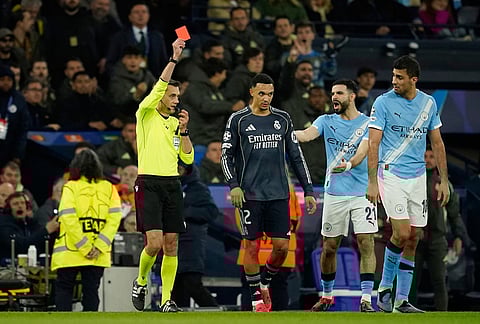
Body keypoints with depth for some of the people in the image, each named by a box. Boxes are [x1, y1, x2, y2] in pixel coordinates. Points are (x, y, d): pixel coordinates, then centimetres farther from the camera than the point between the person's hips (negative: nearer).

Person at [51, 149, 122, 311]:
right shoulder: (109, 188, 7)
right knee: (91, 290, 5)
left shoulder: (71, 188, -2)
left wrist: (85, 248, -11)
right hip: (99, 255, 3)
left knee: (63, 287, 6)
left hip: (70, 253, -3)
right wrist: (99, 246, -7)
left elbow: (68, 218, -12)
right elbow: (114, 218, -3)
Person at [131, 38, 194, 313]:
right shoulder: (146, 115, 0)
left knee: (171, 245, 1)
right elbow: (159, 87, -16)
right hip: (149, 184, -5)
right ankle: (141, 282, 13)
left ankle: (167, 299, 5)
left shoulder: (176, 123, 16)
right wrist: (174, 59, -18)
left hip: (172, 185, 5)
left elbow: (188, 159, 12)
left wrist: (184, 131, 1)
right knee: (155, 243, -14)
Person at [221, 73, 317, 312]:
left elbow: (296, 156, 13)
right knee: (252, 246, -1)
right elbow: (226, 155, 1)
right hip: (250, 194, -3)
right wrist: (233, 185, -13)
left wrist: (308, 190, 9)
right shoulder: (238, 120, 1)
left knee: (282, 246, -2)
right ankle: (256, 297, 8)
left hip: (279, 194, 3)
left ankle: (265, 282, 23)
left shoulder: (283, 119, 10)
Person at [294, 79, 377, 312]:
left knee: (366, 243, -10)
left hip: (362, 193, -2)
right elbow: (307, 135, -12)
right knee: (329, 247, 7)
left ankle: (366, 299, -10)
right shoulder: (326, 121, 6)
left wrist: (348, 165, -36)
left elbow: (362, 152, -15)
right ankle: (327, 295, 25)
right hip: (334, 194, 2)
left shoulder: (368, 124, -1)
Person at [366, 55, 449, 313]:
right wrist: (372, 182, -14)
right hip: (391, 175, -5)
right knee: (401, 234, -15)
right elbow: (373, 143, -8)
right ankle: (384, 288, 4)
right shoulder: (383, 102, -6)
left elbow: (436, 142, 14)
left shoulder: (428, 103, 6)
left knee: (412, 240, 3)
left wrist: (443, 180, 10)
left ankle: (401, 301, 8)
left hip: (418, 176, 5)